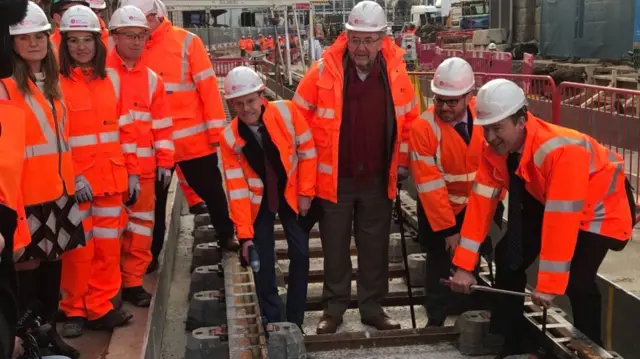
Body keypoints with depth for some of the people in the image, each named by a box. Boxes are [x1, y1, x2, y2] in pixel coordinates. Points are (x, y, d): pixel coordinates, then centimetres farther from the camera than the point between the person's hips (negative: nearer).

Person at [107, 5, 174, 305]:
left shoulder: (152, 78, 11)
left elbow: (162, 125, 13)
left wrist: (164, 162, 8)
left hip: (143, 167, 4)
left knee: (141, 226, 10)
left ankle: (132, 282, 22)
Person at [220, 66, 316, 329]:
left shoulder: (286, 112, -21)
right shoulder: (230, 138, -18)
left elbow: (307, 151, -10)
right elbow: (237, 188, -17)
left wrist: (306, 193, -9)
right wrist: (245, 233, -19)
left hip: (291, 193, 0)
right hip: (258, 200, 0)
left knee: (300, 254, -2)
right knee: (263, 261, -2)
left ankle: (295, 321, 12)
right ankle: (272, 321, 14)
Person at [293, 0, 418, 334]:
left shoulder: (396, 72, -5)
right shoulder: (323, 70, -12)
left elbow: (409, 118, 8)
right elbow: (300, 117, -3)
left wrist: (402, 162, 8)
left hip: (378, 179, 2)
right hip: (334, 178, -2)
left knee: (375, 246, 12)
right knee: (335, 246, 10)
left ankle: (372, 306, 27)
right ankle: (334, 307, 25)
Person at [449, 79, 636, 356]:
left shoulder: (561, 152, -40)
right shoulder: (495, 151, -18)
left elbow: (562, 221, -39)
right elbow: (481, 203, -17)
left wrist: (548, 284, -36)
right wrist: (464, 266, -20)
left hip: (601, 206, -7)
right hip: (545, 201, 7)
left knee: (577, 280, -20)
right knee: (509, 256, 2)